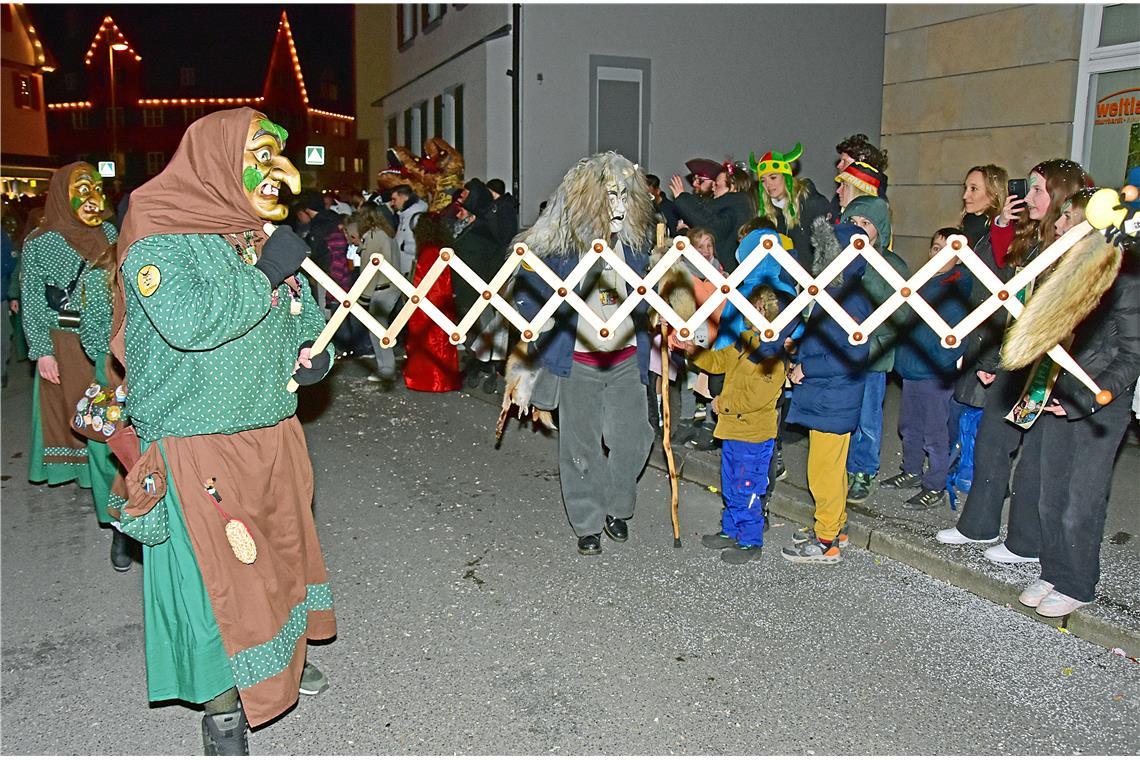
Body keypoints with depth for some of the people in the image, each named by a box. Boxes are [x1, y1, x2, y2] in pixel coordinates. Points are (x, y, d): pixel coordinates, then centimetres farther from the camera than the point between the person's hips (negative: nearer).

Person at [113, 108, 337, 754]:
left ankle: (283, 655, 42)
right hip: (201, 440, -7)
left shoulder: (268, 236, 8)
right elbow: (187, 322, -31)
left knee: (281, 546, 19)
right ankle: (223, 705, 21)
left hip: (274, 431, 7)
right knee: (217, 569, 2)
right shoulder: (160, 235, -13)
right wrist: (267, 273, -23)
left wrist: (316, 352, 0)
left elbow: (305, 316, 21)